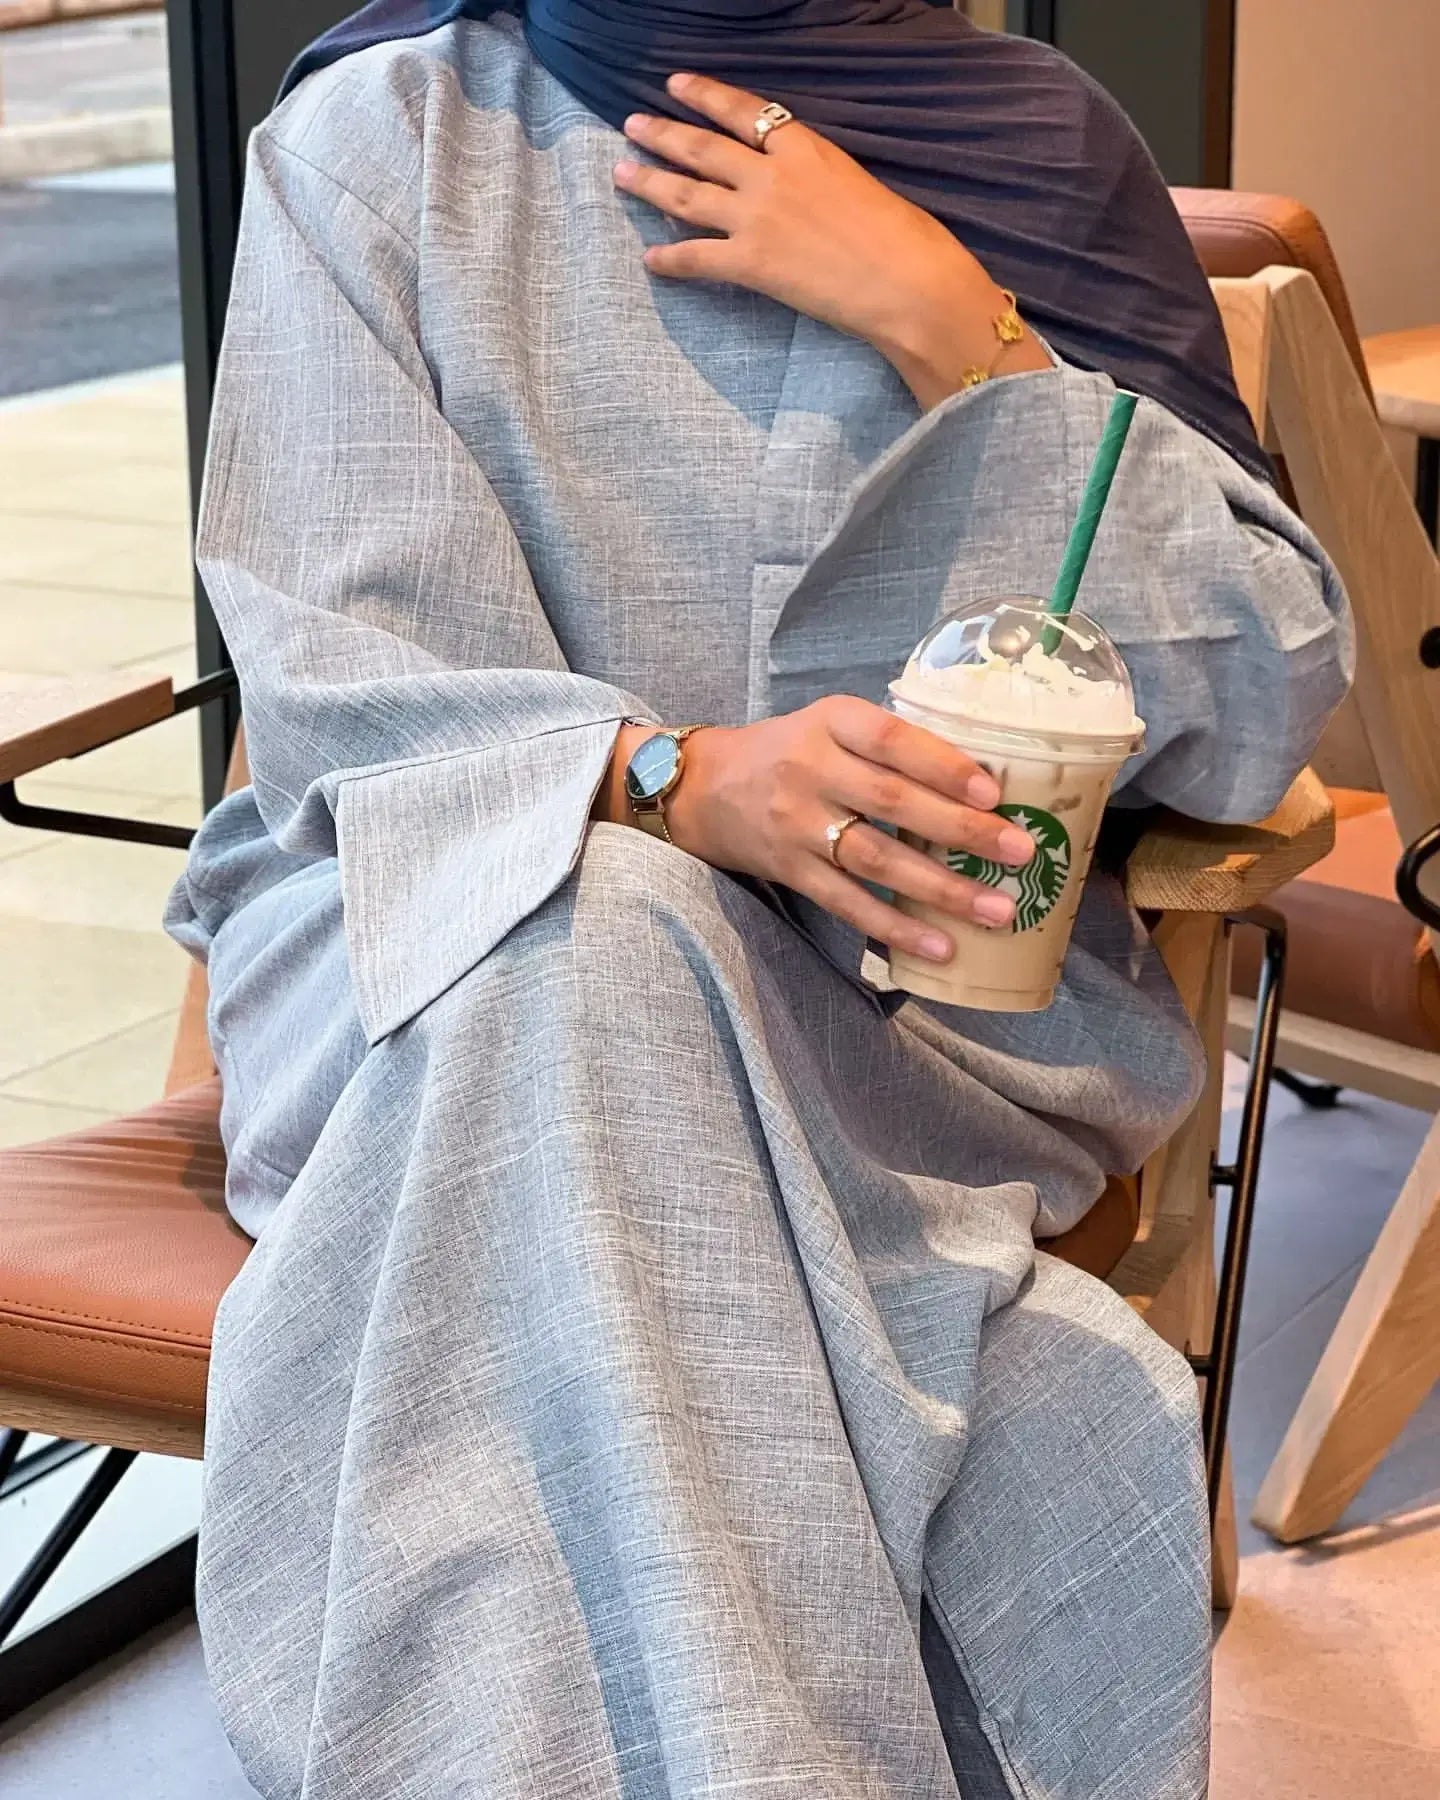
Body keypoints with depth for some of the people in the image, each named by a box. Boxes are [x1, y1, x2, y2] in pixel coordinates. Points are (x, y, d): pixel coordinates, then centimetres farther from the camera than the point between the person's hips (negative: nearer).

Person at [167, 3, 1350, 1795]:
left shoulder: (1026, 146, 4)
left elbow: (1262, 712, -3)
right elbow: (335, 671, -7)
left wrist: (941, 322, -13)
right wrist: (680, 777, -27)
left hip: (916, 959, 0)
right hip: (437, 897, 1)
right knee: (587, 947, -33)